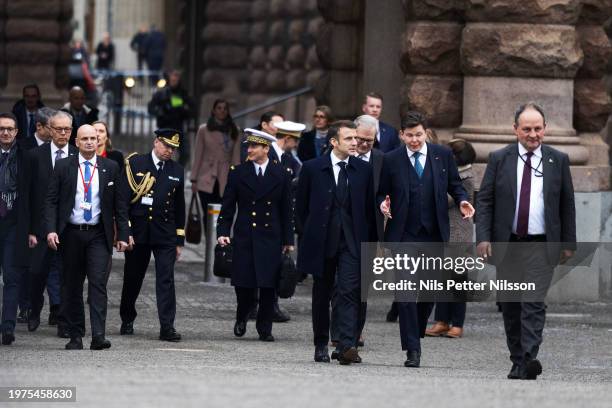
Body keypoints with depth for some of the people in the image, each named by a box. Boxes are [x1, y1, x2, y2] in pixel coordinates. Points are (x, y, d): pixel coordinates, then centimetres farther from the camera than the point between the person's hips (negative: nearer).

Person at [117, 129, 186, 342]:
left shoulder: (177, 171, 9)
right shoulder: (135, 164, -1)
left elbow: (179, 208, 14)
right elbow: (122, 199, -5)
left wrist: (179, 240, 11)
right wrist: (125, 232, -12)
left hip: (165, 234, 1)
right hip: (137, 233, -1)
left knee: (166, 279, -9)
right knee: (132, 278, 10)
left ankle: (167, 326, -11)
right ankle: (127, 321, 28)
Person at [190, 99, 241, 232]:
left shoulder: (233, 131, 8)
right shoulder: (204, 130, 4)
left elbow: (236, 158, 7)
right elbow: (198, 156, 6)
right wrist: (194, 180, 3)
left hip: (225, 180, 1)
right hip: (207, 179, -1)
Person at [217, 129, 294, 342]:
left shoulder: (281, 174, 4)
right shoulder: (238, 173, 4)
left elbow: (287, 210, 6)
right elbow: (227, 207, 6)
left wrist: (288, 240, 4)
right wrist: (223, 232, -6)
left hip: (271, 238, 0)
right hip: (244, 237, 0)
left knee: (268, 285, -2)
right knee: (243, 284, -1)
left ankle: (265, 328, 10)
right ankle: (242, 318, 26)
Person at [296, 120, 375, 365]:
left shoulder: (364, 170, 6)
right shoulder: (312, 168, 2)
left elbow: (370, 208, 9)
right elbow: (301, 206, 9)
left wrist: (368, 240, 4)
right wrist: (312, 232, 6)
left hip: (352, 241, 0)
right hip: (322, 242, 0)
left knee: (349, 292, -14)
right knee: (322, 294, 9)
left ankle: (346, 345, -22)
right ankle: (321, 345, 20)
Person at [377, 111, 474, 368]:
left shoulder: (443, 155, 5)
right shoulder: (391, 160, 1)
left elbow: (454, 184, 14)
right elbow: (382, 192, 8)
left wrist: (462, 200, -6)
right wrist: (383, 203, -14)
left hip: (434, 234, 2)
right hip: (404, 235, -2)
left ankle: (416, 333, 34)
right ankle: (412, 349, -7)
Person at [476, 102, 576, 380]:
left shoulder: (558, 160, 4)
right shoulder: (499, 159, 3)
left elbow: (567, 204, 8)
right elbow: (485, 200, 2)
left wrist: (568, 243, 5)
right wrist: (483, 237, -9)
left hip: (541, 246, -2)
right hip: (507, 245, 2)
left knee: (534, 304, -15)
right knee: (510, 307, 8)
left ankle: (528, 361, -22)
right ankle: (518, 362, 18)